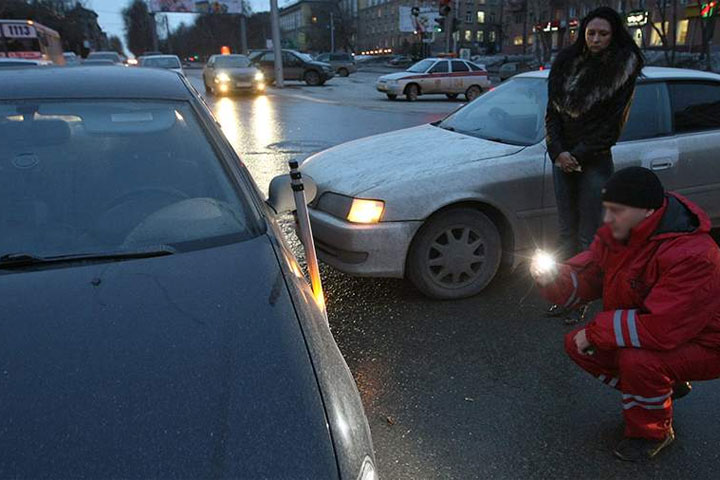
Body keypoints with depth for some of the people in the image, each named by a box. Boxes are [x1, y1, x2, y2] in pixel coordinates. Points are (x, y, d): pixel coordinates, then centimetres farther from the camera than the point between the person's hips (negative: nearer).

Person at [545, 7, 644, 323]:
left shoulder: (623, 70, -4)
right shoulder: (566, 63, 7)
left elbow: (611, 124, -7)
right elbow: (553, 111, 5)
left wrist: (579, 155, -12)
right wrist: (558, 151, -8)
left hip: (595, 163, -4)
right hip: (563, 159, 4)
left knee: (588, 237, 1)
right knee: (566, 232, 10)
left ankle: (582, 300, 12)